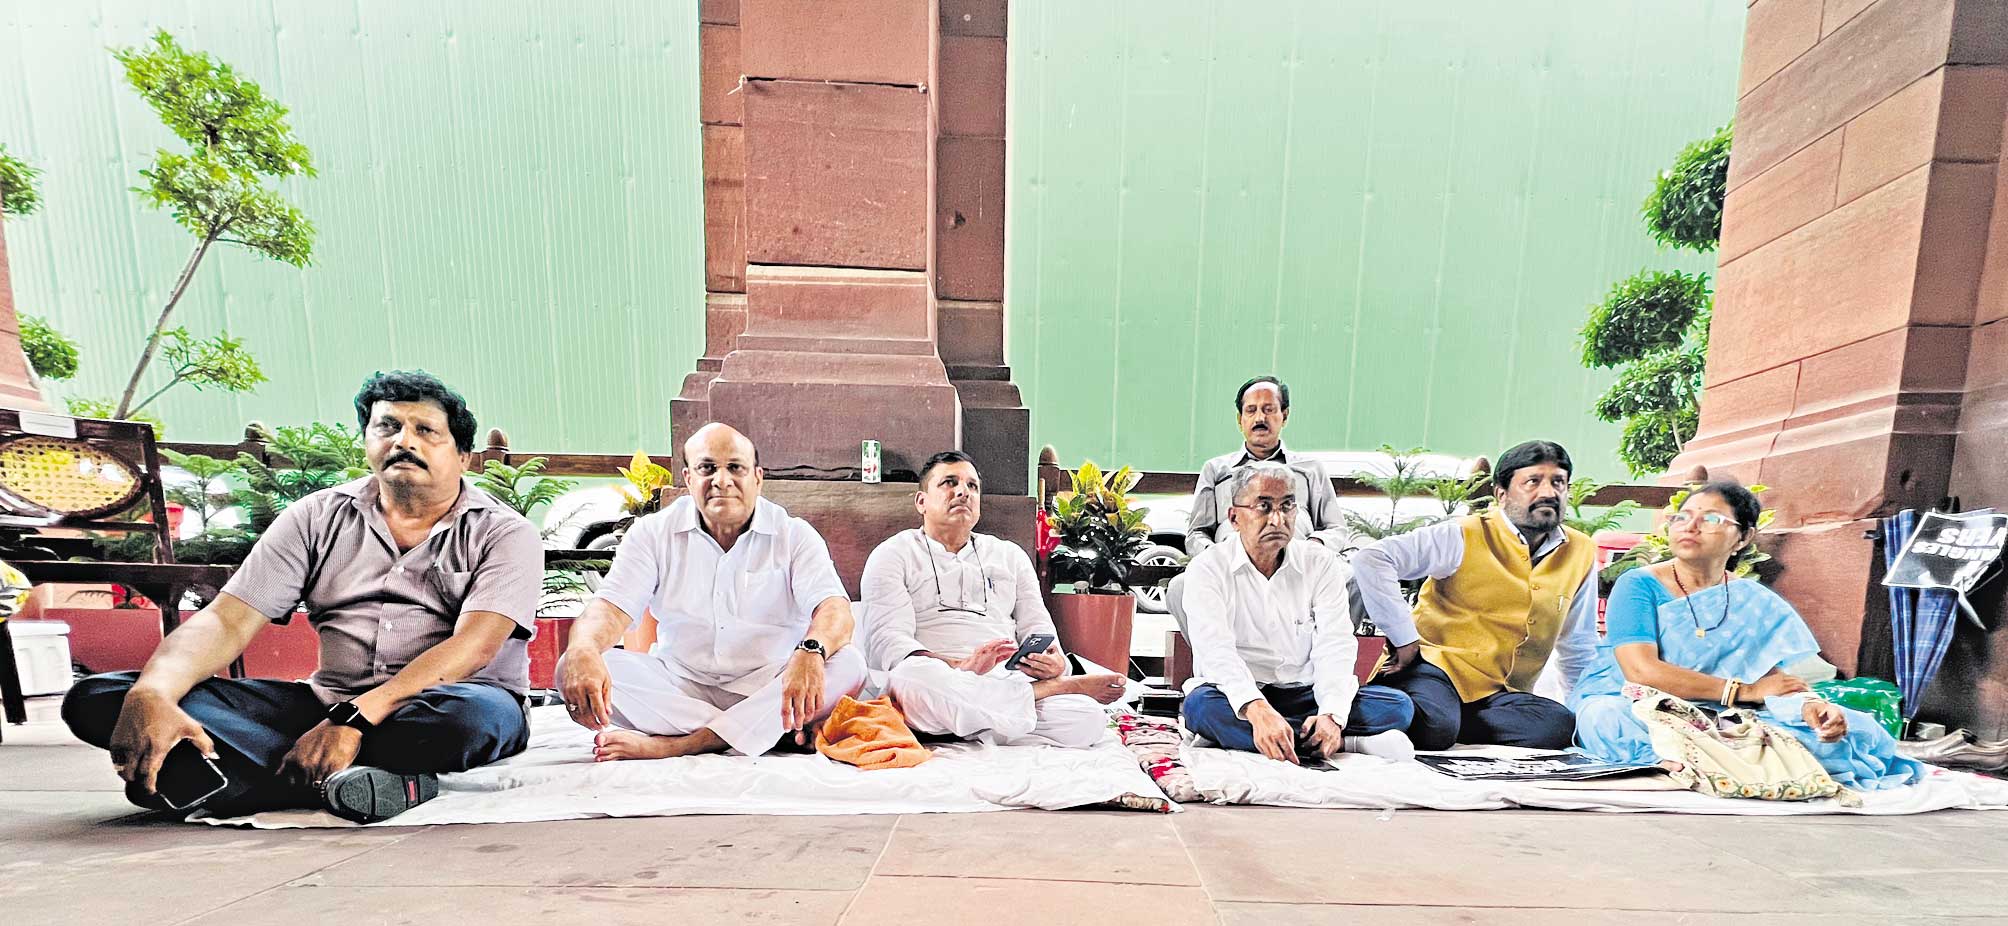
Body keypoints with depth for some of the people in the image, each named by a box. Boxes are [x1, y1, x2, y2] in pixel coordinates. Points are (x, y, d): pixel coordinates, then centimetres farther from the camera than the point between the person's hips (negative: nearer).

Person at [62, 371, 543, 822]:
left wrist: (355, 718, -27)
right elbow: (227, 621, 1)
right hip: (327, 703, 5)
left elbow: (474, 645, -16)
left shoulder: (504, 534, -2)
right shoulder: (317, 518, 10)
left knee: (473, 714, -40)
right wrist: (152, 693, -20)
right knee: (95, 698, -10)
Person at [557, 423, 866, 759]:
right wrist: (583, 651, -35)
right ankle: (774, 731, -23)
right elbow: (612, 606, -10)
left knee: (847, 664, -28)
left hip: (766, 691, -2)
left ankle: (671, 745, -29)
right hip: (679, 687, 2)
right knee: (573, 670, -21)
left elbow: (835, 609, -19)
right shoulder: (654, 533, 3)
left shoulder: (795, 535, -4)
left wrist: (810, 652, -43)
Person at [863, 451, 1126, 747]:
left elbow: (1037, 628, 17)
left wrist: (1054, 663, -9)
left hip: (1008, 683, 1)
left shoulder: (1010, 555, 24)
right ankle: (1052, 689, -20)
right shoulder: (893, 554, 11)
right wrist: (961, 666, -21)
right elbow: (889, 642, -3)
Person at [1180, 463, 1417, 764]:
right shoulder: (1208, 568, -7)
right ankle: (1351, 743, -29)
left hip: (1305, 694, 2)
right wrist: (1258, 710, -40)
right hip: (1238, 699, -1)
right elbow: (1215, 649, -22)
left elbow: (1335, 646, -9)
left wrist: (1332, 715, -29)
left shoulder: (1322, 564, 2)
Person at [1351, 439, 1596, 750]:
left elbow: (1578, 648, 21)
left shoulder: (1581, 554, 8)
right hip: (1436, 666, -6)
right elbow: (1370, 559, -21)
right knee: (1433, 726, -36)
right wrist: (1404, 638, -21)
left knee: (1561, 725, -25)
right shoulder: (1468, 536, -10)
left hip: (1499, 693, 6)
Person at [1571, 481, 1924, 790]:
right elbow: (1642, 670, -18)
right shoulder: (1638, 585, -6)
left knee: (1850, 727, -13)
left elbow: (1781, 678, 0)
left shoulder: (1760, 605, 9)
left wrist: (1811, 704, -24)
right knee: (1606, 717, -38)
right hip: (1627, 706, -3)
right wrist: (1744, 690, -13)